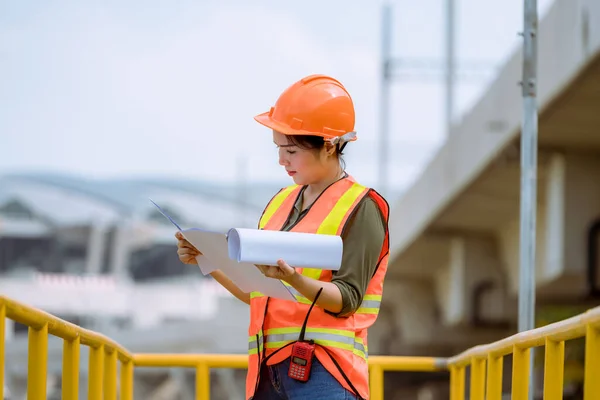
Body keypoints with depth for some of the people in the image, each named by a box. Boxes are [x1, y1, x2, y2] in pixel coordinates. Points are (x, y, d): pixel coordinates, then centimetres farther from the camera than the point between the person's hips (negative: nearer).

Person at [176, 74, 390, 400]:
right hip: (270, 366, 7)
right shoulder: (281, 202, 17)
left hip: (323, 372, -7)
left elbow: (347, 298, -13)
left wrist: (294, 280, -30)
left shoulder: (360, 208, -5)